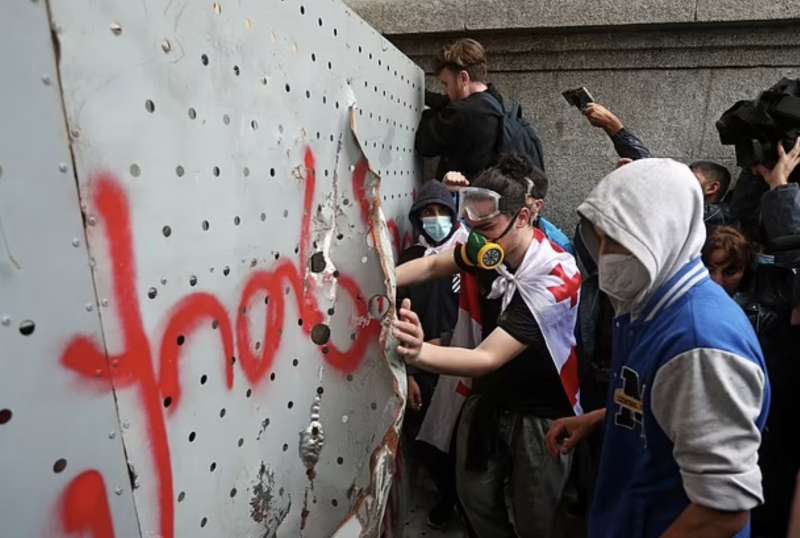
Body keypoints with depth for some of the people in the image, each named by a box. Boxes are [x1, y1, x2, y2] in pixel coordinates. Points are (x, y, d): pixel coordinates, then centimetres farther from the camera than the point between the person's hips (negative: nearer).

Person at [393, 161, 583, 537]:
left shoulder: (554, 280, -30)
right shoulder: (492, 247, -13)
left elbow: (487, 358, -37)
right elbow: (431, 266, 2)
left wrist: (417, 351, -55)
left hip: (540, 413, -5)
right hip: (488, 398, 6)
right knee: (475, 499, 19)